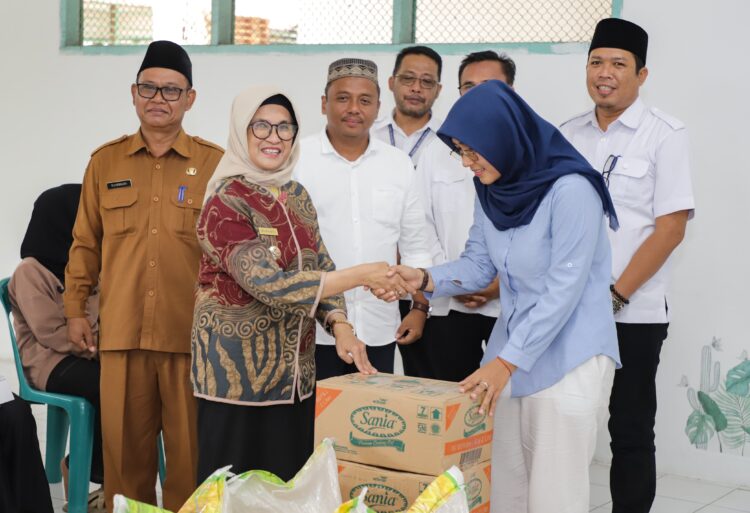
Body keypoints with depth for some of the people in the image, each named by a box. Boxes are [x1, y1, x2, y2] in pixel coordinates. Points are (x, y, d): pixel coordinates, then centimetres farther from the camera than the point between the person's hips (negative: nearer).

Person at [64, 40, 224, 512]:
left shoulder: (215, 163, 3)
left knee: (190, 449, 4)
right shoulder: (106, 162, 10)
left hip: (192, 333, -2)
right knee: (124, 443, 7)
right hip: (121, 331, 2)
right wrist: (75, 309, 11)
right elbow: (86, 243, 14)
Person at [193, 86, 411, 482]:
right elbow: (269, 284, -24)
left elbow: (320, 266, 11)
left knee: (292, 485, 11)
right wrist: (361, 276, -25)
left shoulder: (296, 196, 8)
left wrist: (340, 326, -8)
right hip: (238, 372, -7)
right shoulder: (226, 204, -15)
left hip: (294, 371, 7)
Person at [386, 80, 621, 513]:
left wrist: (506, 361, -22)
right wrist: (424, 278, -9)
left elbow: (564, 289, -21)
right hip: (513, 353, 7)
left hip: (569, 360, -7)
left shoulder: (570, 190, -19)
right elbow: (478, 266, 10)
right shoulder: (491, 190, 5)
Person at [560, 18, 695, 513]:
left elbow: (671, 229, -10)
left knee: (630, 430, 3)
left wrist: (615, 297, -14)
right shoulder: (569, 135, 9)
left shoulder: (665, 135, -5)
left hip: (633, 313, -4)